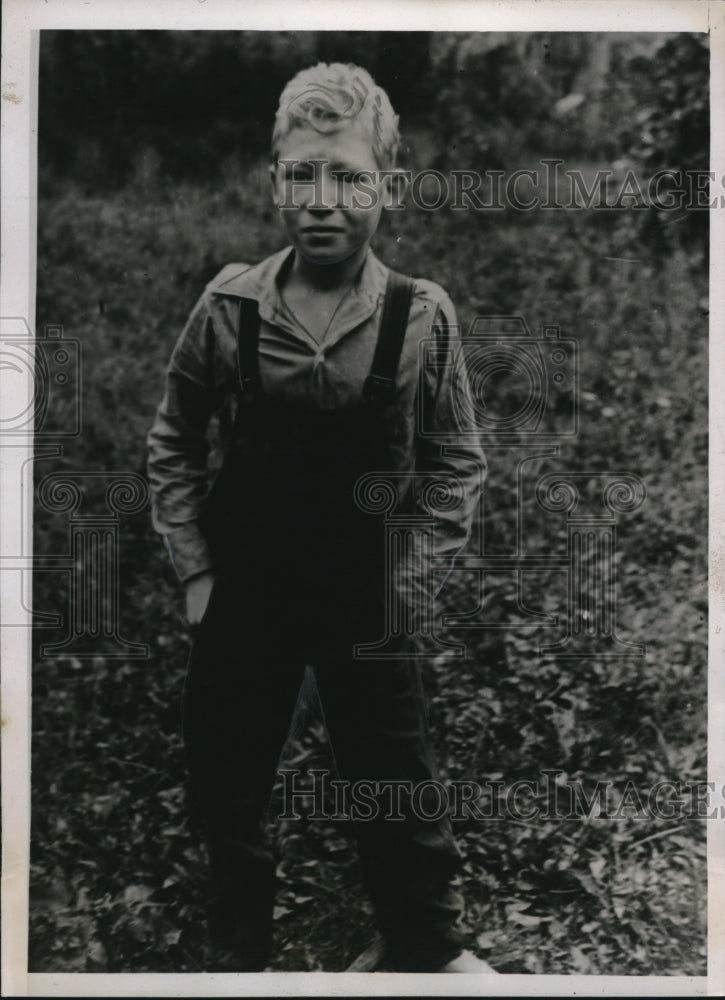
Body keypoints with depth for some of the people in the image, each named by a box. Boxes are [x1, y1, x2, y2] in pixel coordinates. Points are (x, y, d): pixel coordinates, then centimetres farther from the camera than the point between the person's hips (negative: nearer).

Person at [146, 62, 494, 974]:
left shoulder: (422, 315, -10)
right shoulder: (229, 305, -9)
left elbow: (457, 465, -1)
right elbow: (172, 445, 3)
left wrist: (411, 582, -6)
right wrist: (196, 570, -1)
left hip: (369, 608, -1)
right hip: (241, 602, 2)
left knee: (398, 794, 10)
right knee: (225, 793, 15)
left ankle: (432, 951, 37)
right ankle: (239, 950, 41)